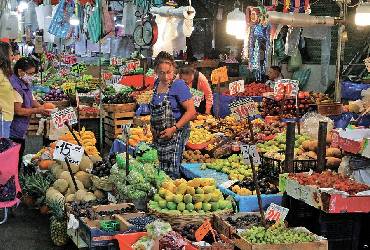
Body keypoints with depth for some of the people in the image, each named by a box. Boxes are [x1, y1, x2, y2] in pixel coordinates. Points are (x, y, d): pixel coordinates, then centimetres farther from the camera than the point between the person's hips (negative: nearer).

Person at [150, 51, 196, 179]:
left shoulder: (179, 85, -14)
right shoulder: (157, 83, 9)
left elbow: (191, 111, -18)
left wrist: (174, 129, -21)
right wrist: (152, 125, 9)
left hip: (175, 135, -8)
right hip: (158, 135, 8)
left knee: (171, 173, -6)